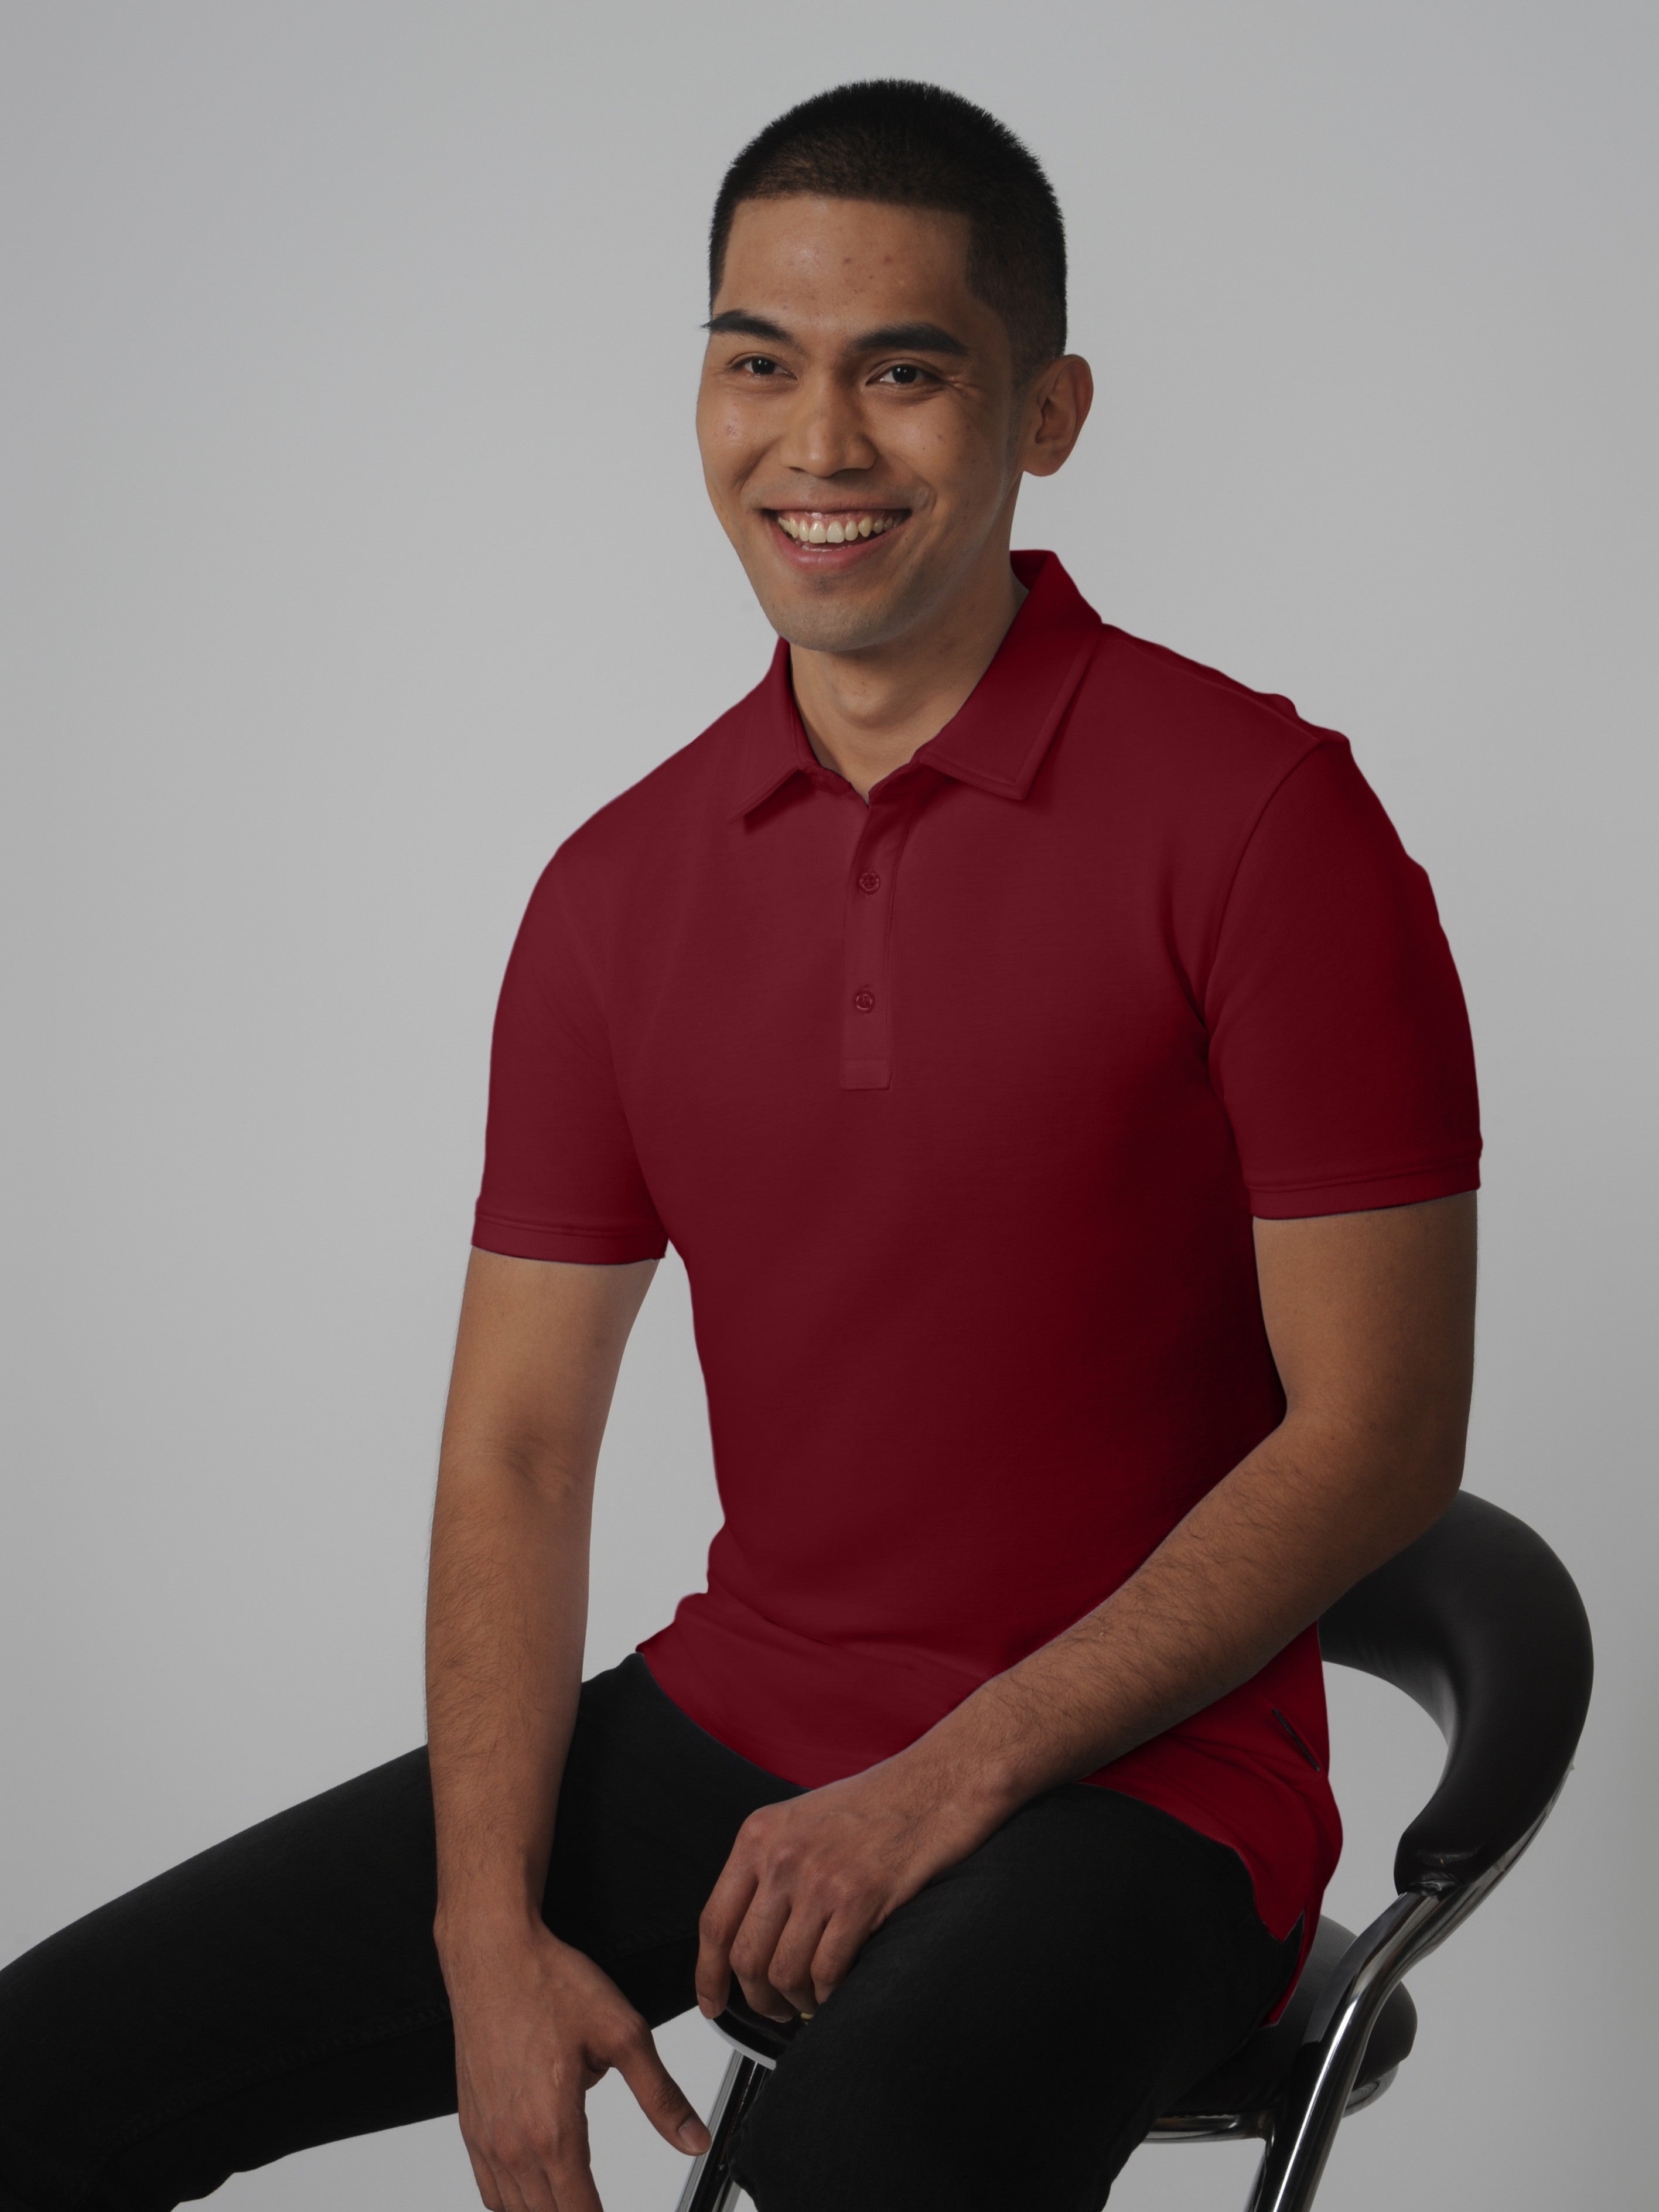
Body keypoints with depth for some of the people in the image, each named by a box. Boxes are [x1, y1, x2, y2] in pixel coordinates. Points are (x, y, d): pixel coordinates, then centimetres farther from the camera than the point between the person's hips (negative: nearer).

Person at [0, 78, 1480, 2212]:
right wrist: (491, 1932, -8)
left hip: (1129, 1776, -5)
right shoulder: (618, 891, 5)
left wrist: (947, 1781, -14)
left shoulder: (1257, 815, -10)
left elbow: (1376, 1431, -11)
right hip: (723, 1721, 5)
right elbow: (515, 1447, 5)